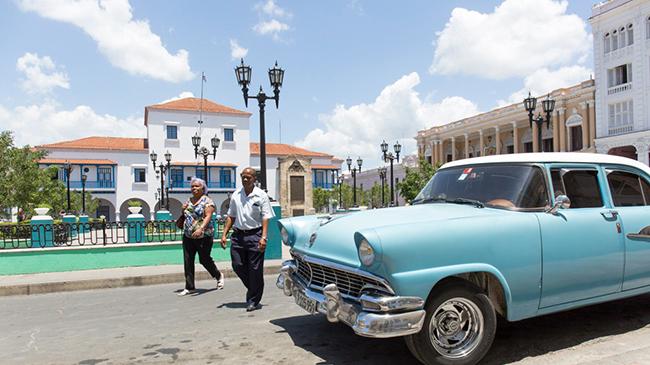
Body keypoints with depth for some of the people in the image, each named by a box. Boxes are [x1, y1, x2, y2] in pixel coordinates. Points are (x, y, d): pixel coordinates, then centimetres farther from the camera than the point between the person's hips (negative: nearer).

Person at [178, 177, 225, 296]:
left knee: (204, 259, 4)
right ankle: (189, 287, 8)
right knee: (187, 261, 1)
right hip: (188, 236, 6)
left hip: (204, 236, -6)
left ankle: (219, 275, 31)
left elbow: (208, 216, -18)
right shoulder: (189, 200, 14)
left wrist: (201, 229, -32)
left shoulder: (207, 201, -6)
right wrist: (183, 210, 2)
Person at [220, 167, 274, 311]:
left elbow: (265, 217, -8)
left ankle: (253, 301, 13)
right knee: (237, 266, 5)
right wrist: (224, 234, 9)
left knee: (255, 270, 0)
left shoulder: (261, 195, -3)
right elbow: (231, 216, 16)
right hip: (238, 235, 5)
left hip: (255, 235, -4)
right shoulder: (236, 195, 10)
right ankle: (253, 289, 30)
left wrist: (263, 237, -17)